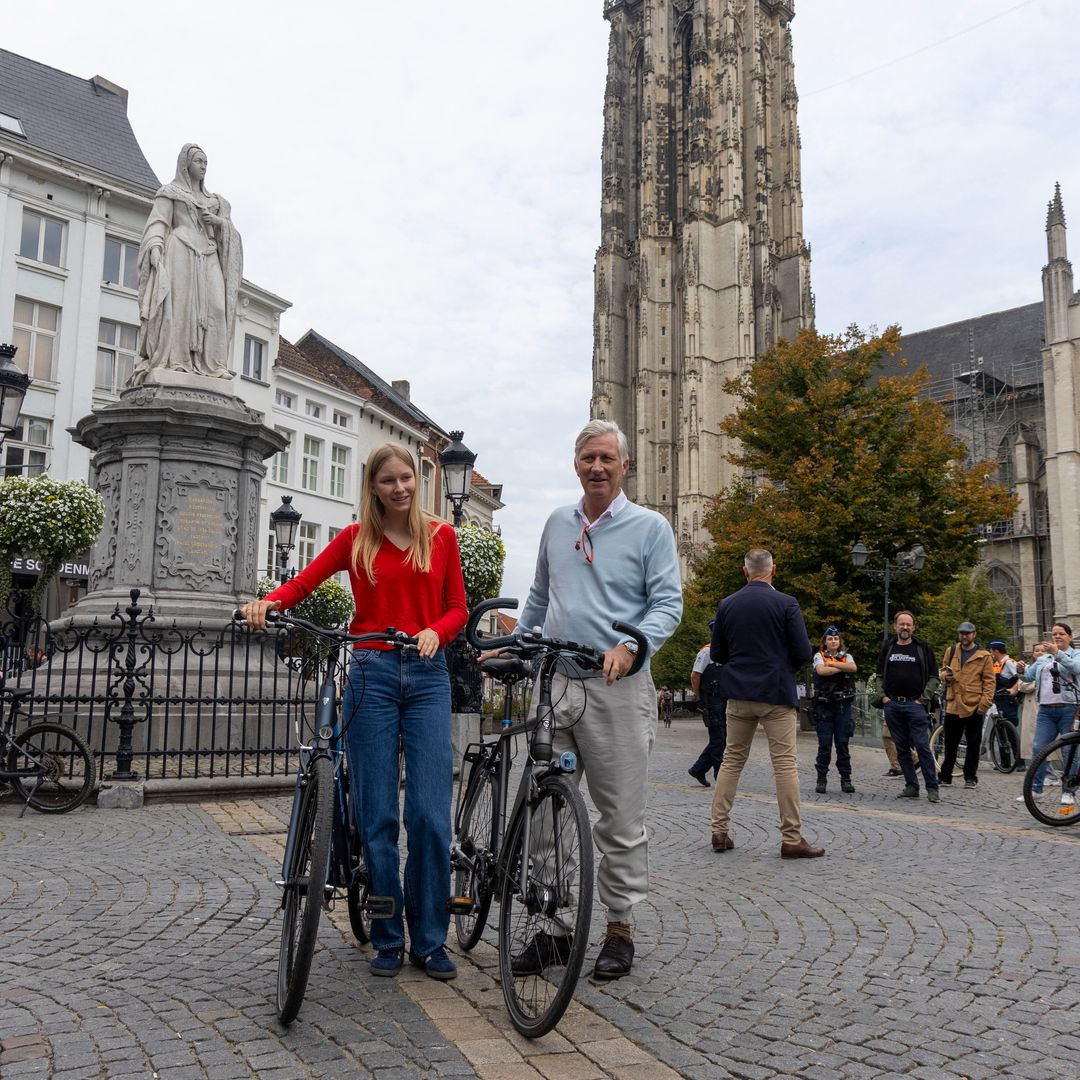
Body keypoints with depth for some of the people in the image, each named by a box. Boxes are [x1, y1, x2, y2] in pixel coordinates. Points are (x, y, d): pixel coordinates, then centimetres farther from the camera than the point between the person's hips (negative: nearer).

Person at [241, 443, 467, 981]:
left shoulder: (441, 536, 9)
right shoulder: (355, 539, 8)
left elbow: (458, 608, 9)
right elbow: (304, 581, 3)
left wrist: (435, 631, -11)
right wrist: (267, 602, -17)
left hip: (427, 676, 0)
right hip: (373, 674, 0)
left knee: (430, 813, -5)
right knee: (376, 814, 1)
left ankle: (430, 941, 8)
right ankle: (388, 940, 15)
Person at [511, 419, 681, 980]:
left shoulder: (650, 527, 2)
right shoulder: (557, 524, 16)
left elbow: (668, 602, -4)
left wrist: (630, 645, -20)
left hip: (617, 688, -4)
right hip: (555, 685, 5)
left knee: (621, 818, 3)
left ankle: (619, 929, 17)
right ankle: (554, 928, 17)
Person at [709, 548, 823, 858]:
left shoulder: (727, 605, 3)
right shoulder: (786, 604, -8)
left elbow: (717, 654, 9)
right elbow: (803, 652, -8)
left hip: (738, 694, 4)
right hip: (777, 694, -4)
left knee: (732, 760, 12)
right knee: (785, 764, 0)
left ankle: (720, 830, 12)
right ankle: (791, 838, 1)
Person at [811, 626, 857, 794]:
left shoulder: (846, 656, 13)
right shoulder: (819, 656, 6)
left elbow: (853, 668, -9)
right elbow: (821, 670, -14)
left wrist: (831, 663, -9)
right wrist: (842, 668, -7)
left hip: (843, 705, 2)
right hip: (824, 704, -2)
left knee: (843, 743, 3)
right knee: (824, 743, -2)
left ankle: (846, 778, 10)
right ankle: (822, 779, 3)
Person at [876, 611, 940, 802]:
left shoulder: (923, 648, 4)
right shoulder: (887, 648, 12)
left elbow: (933, 677, 4)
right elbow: (880, 675, 18)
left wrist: (923, 698, -5)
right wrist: (883, 696, 5)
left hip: (915, 704, -3)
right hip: (892, 705, 3)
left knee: (922, 747, -8)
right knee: (902, 749, 6)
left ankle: (932, 788, -3)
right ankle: (911, 786, 13)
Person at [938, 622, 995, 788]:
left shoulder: (984, 656, -1)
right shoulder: (951, 651, 10)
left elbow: (989, 681, -2)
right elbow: (942, 671, 21)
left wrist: (985, 703, -12)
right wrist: (945, 676, -3)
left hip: (974, 706, -3)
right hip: (953, 705, 3)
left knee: (973, 744, 6)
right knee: (950, 744, 9)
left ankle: (970, 777, 14)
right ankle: (944, 776, 16)